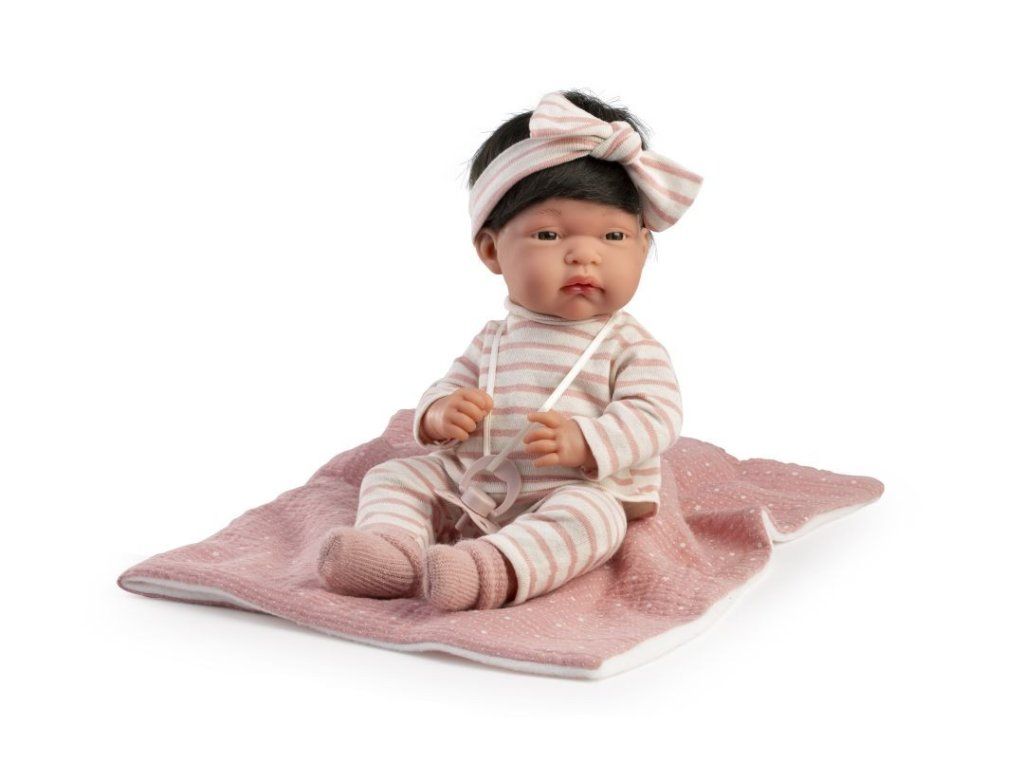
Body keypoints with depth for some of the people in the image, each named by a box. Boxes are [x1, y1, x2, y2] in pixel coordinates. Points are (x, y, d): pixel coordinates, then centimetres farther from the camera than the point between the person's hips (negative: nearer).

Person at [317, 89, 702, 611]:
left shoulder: (629, 346, -3)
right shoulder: (493, 341, 13)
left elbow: (655, 415, -14)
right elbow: (449, 385, 18)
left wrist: (583, 442, -32)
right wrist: (439, 414, -9)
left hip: (581, 495, -5)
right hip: (472, 497, 6)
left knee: (589, 513, -36)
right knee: (394, 475, -2)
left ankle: (494, 570, -56)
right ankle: (393, 548, -29)